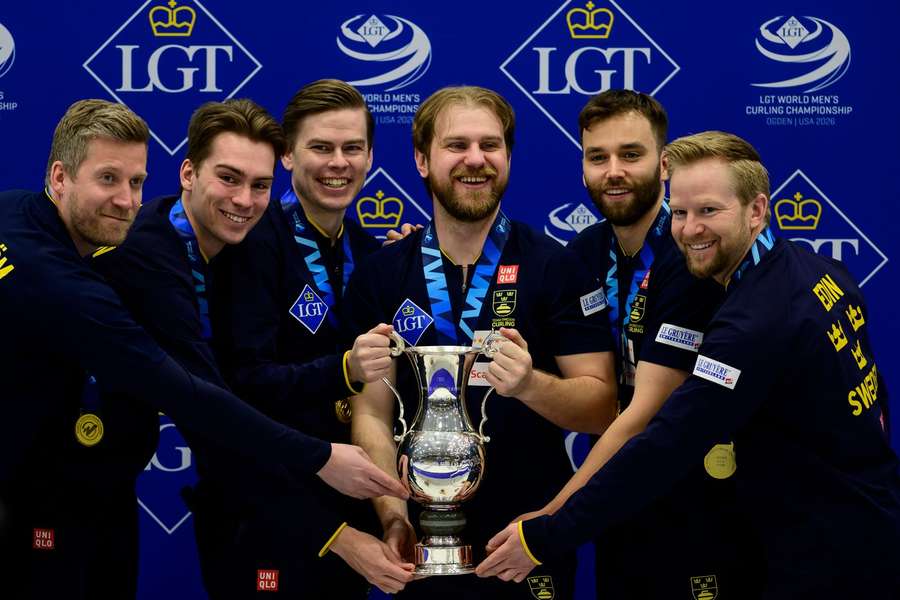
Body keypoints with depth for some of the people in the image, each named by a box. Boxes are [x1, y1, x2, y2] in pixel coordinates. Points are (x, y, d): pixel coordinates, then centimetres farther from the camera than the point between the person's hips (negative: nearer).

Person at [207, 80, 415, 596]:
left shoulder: (372, 253, 6)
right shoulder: (256, 244, -13)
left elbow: (379, 381, 11)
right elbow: (246, 381, -19)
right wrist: (343, 370, -32)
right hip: (272, 509, -6)